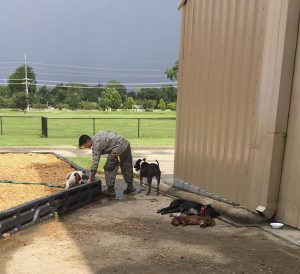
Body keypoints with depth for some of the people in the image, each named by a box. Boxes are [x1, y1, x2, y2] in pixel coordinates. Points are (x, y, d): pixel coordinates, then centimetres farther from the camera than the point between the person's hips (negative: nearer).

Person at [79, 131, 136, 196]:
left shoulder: (96, 145, -8)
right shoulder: (97, 135, 18)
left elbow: (95, 162, -12)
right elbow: (113, 133, 25)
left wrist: (91, 179, -7)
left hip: (118, 148, -10)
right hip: (126, 143, 10)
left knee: (108, 168, 0)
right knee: (126, 166, 17)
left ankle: (111, 190, 4)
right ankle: (130, 186, 23)